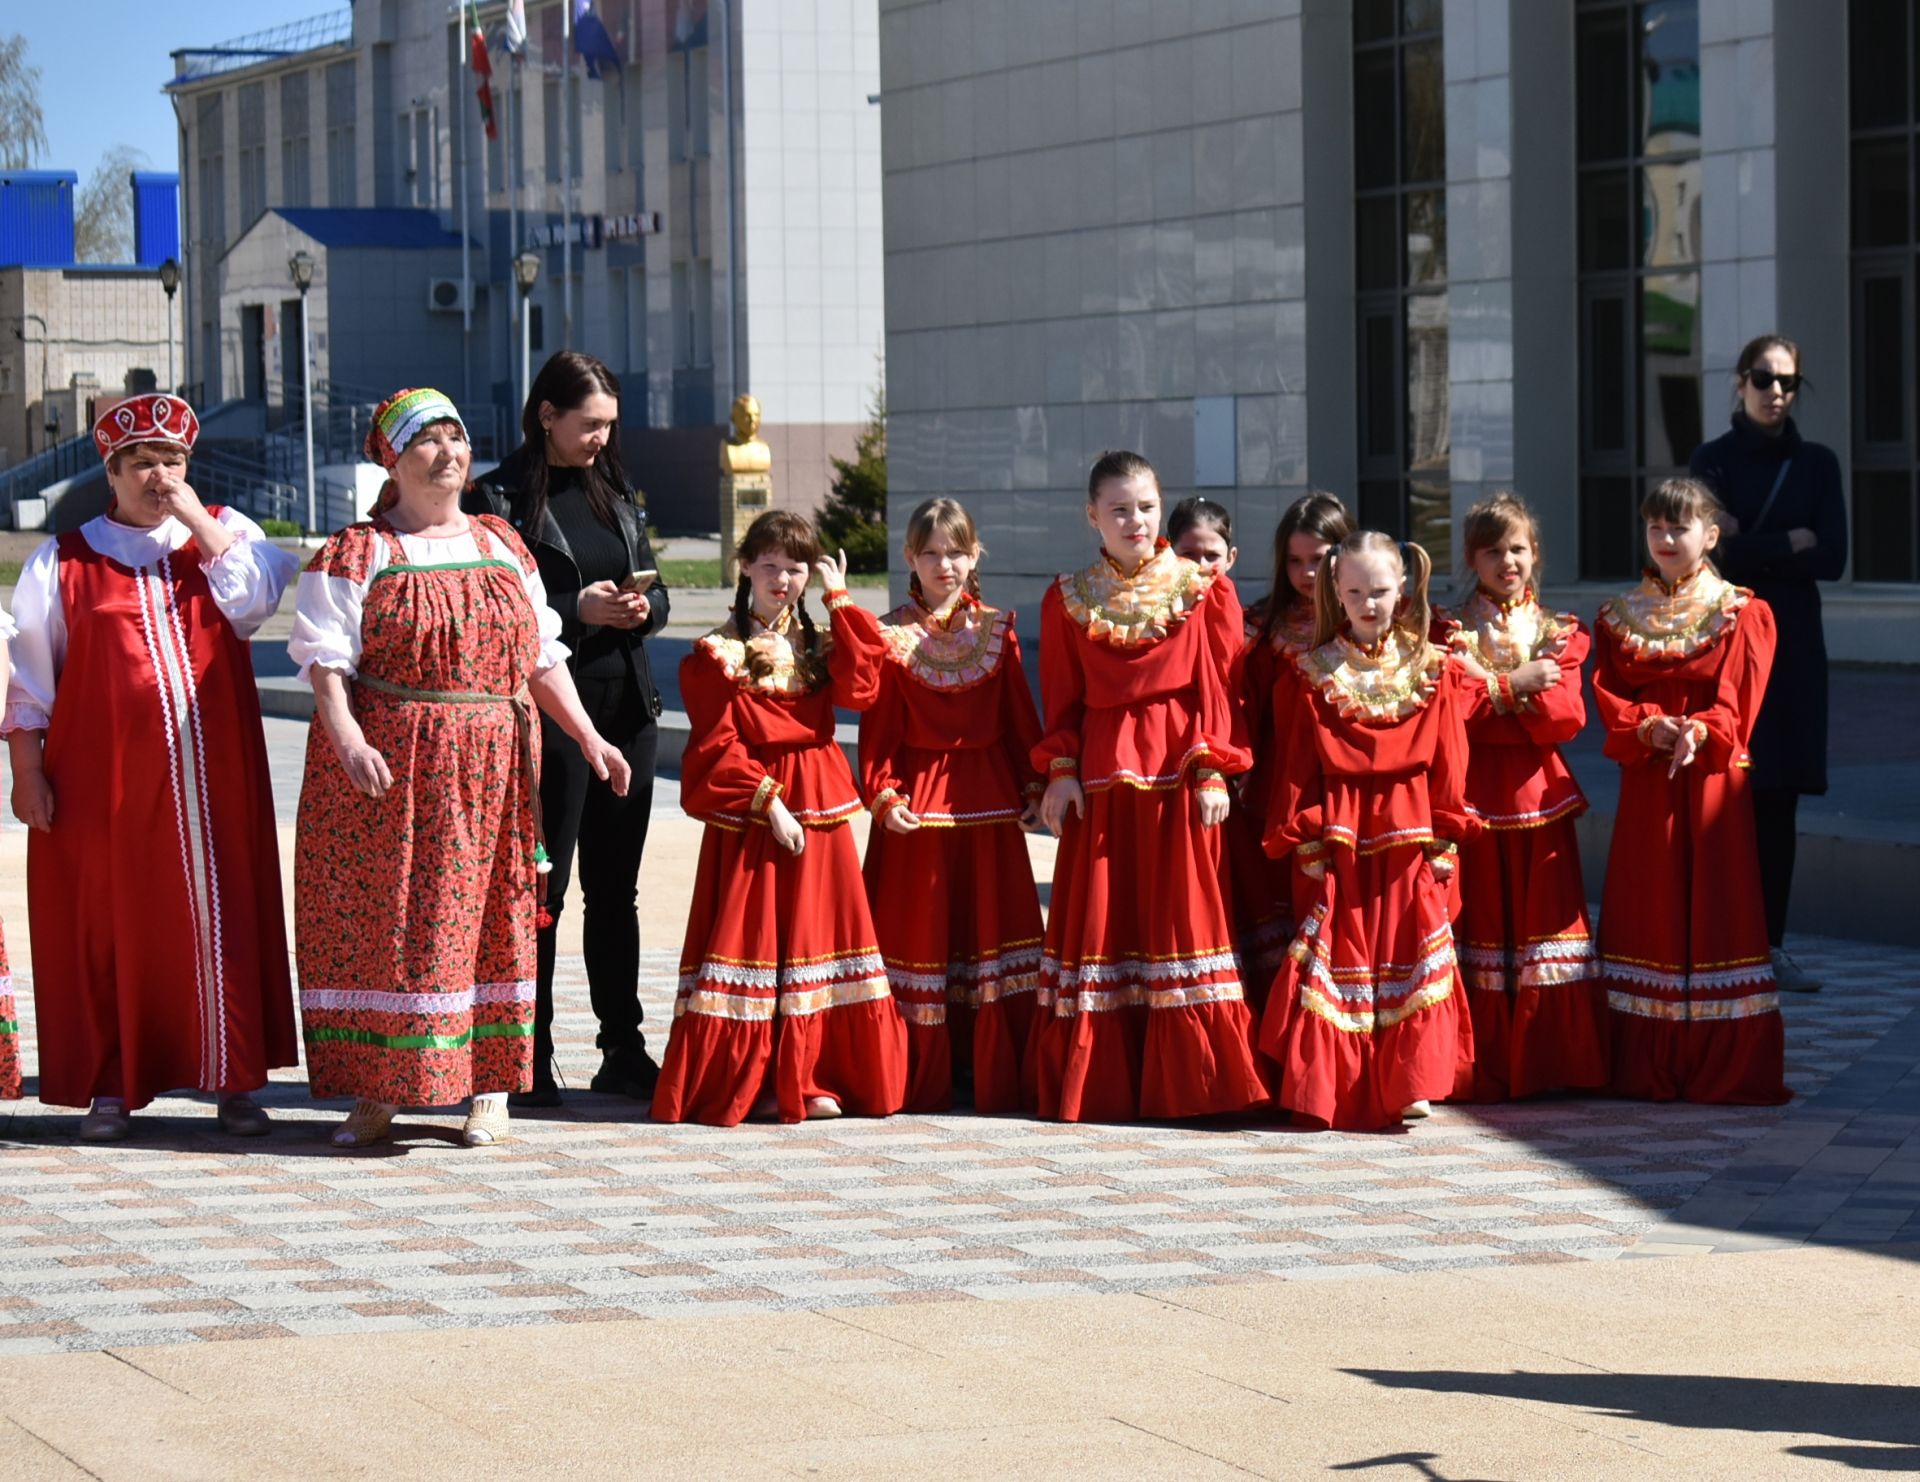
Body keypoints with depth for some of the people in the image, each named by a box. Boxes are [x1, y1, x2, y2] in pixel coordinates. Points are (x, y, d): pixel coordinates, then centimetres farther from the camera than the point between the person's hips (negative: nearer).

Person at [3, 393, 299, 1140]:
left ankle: (234, 1079, 7)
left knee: (222, 917, 0)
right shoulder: (64, 561, 6)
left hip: (212, 777, 1)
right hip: (105, 782, -1)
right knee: (112, 924, 1)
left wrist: (199, 522, -9)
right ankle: (112, 1087, 10)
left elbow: (257, 596, -9)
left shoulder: (224, 534, 11)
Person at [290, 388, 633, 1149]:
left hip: (491, 771, 4)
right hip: (389, 771, -4)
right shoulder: (356, 553, 1)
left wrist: (588, 737, 9)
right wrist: (347, 740, -23)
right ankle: (377, 1092, 1)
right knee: (381, 916, -4)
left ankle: (489, 1086, 11)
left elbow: (542, 657, 17)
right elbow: (327, 659, -8)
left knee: (490, 916, 4)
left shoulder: (503, 546, 15)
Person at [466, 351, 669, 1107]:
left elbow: (656, 588, 18)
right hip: (549, 711, -6)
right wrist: (577, 610, -19)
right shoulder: (500, 499, -6)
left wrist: (642, 607, -4)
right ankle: (528, 1061, 2)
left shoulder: (614, 493, 14)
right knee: (541, 888, -3)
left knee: (615, 888, 11)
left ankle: (623, 1052, 17)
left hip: (626, 705, 6)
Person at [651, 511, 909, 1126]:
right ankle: (743, 1083, -1)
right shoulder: (718, 652, -2)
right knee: (748, 935, -5)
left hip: (817, 808, 4)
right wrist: (769, 801, -16)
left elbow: (859, 688, -7)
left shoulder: (819, 642, 13)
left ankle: (806, 1078, 9)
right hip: (748, 813, -4)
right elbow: (718, 747, -8)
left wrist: (840, 603, -4)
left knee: (813, 934, 3)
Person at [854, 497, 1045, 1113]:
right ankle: (922, 1078, 8)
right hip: (918, 801, -2)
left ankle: (990, 1070, 10)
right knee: (918, 931, 1)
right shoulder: (891, 638, -1)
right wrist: (883, 796, -14)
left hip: (987, 802, 2)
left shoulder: (997, 632, 6)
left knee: (989, 921, 4)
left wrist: (1033, 788, 3)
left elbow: (1021, 719, 9)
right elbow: (877, 730, -3)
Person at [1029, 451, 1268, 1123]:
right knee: (1100, 923, 2)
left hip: (1181, 777, -2)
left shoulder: (1204, 590, 4)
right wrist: (1061, 772, 1)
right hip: (1103, 779, 2)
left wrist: (1213, 771, -7)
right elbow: (1062, 700, 12)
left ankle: (1185, 1084, 1)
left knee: (1184, 914, -4)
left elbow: (1219, 689, 1)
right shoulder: (1068, 600, 9)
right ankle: (1099, 1085, 9)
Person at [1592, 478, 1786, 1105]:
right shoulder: (1620, 616, 10)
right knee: (1647, 911, 3)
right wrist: (1650, 728, -18)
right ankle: (1648, 1070, 8)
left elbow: (1739, 702, -7)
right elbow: (1610, 700, 2)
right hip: (1645, 783, 2)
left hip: (1713, 780, -2)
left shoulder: (1741, 613, 2)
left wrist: (1699, 731, -27)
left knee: (1714, 911, -3)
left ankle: (1723, 1068, 2)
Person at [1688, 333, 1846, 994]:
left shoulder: (1817, 464, 9)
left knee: (1780, 797, 3)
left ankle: (1771, 943, 8)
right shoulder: (1714, 460, 1)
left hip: (1794, 643, 3)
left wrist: (1752, 548, -7)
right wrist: (1792, 544, -7)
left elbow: (1832, 559, -3)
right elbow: (1714, 551, -11)